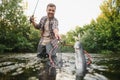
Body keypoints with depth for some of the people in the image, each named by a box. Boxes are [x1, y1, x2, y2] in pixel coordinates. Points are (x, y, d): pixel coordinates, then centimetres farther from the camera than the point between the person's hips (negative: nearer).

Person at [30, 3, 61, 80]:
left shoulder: (55, 20, -11)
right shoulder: (43, 18, 5)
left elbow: (55, 28, -34)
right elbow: (38, 27, 22)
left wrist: (56, 33, -58)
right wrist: (33, 22, 2)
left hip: (51, 42, -5)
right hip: (42, 42, 5)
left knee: (51, 63, -19)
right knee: (44, 61, 16)